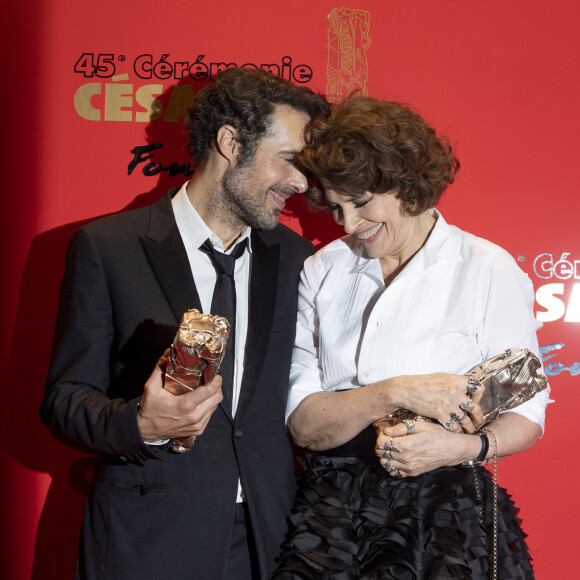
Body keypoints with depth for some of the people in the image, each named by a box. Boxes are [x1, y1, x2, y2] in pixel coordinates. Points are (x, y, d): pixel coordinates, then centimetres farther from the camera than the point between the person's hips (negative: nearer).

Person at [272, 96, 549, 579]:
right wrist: (396, 393, -18)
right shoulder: (320, 273, 5)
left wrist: (466, 447, -19)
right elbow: (303, 424, -3)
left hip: (444, 511, -2)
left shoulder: (490, 271, -3)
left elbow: (525, 417, 1)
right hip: (331, 508, 3)